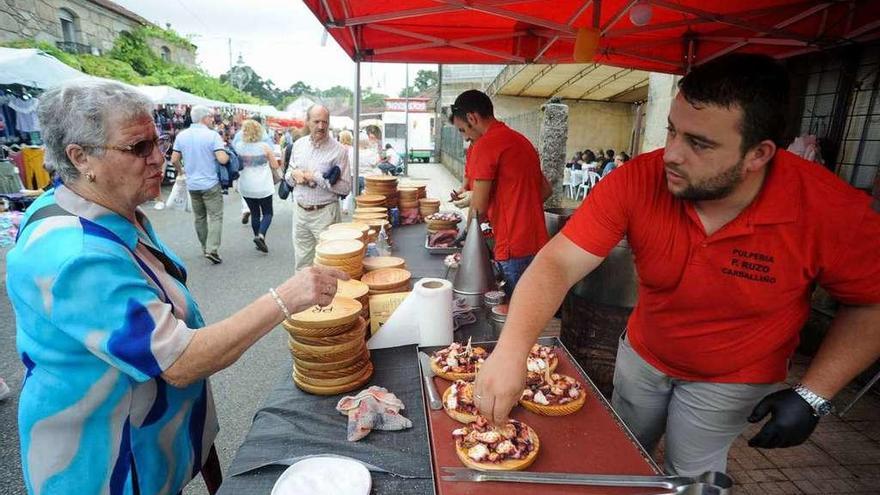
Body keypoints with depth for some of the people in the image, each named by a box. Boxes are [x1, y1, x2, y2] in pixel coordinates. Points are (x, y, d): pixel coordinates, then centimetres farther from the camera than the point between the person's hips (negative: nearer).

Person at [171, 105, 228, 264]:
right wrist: (228, 153, 1)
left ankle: (205, 247, 25)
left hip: (192, 184, 5)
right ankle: (212, 249, -12)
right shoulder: (212, 135, -12)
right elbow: (222, 159, -21)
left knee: (199, 217, 16)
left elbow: (174, 159, 7)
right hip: (210, 184, -5)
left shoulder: (181, 136, 4)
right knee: (216, 217, -1)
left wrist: (180, 171, 26)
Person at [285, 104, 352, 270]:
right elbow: (288, 177, 16)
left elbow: (345, 187, -13)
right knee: (302, 261, 16)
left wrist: (316, 177, -17)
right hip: (300, 211, 5)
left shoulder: (338, 150, -10)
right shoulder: (298, 145, 6)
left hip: (325, 213, -5)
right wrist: (294, 174, -6)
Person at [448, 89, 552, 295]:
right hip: (538, 242, 9)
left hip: (514, 249, -9)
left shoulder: (485, 145, -12)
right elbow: (545, 190, 20)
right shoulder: (521, 140, 15)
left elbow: (479, 206, -12)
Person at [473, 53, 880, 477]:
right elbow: (558, 263, -33)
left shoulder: (831, 210, -27)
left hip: (731, 379, -1)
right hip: (642, 353, 2)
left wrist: (812, 395, -19)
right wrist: (511, 348, -47)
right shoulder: (636, 181, -28)